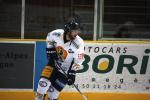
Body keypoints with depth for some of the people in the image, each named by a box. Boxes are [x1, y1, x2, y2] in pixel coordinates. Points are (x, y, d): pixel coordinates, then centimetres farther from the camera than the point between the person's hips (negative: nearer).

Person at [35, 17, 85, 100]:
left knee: (54, 90, -3)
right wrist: (50, 50, -3)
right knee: (44, 82, -15)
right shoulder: (56, 34, -20)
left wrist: (72, 74, -20)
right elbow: (49, 38, 5)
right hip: (54, 62, 2)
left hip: (66, 69, -2)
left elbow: (78, 61, -17)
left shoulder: (79, 43, -24)